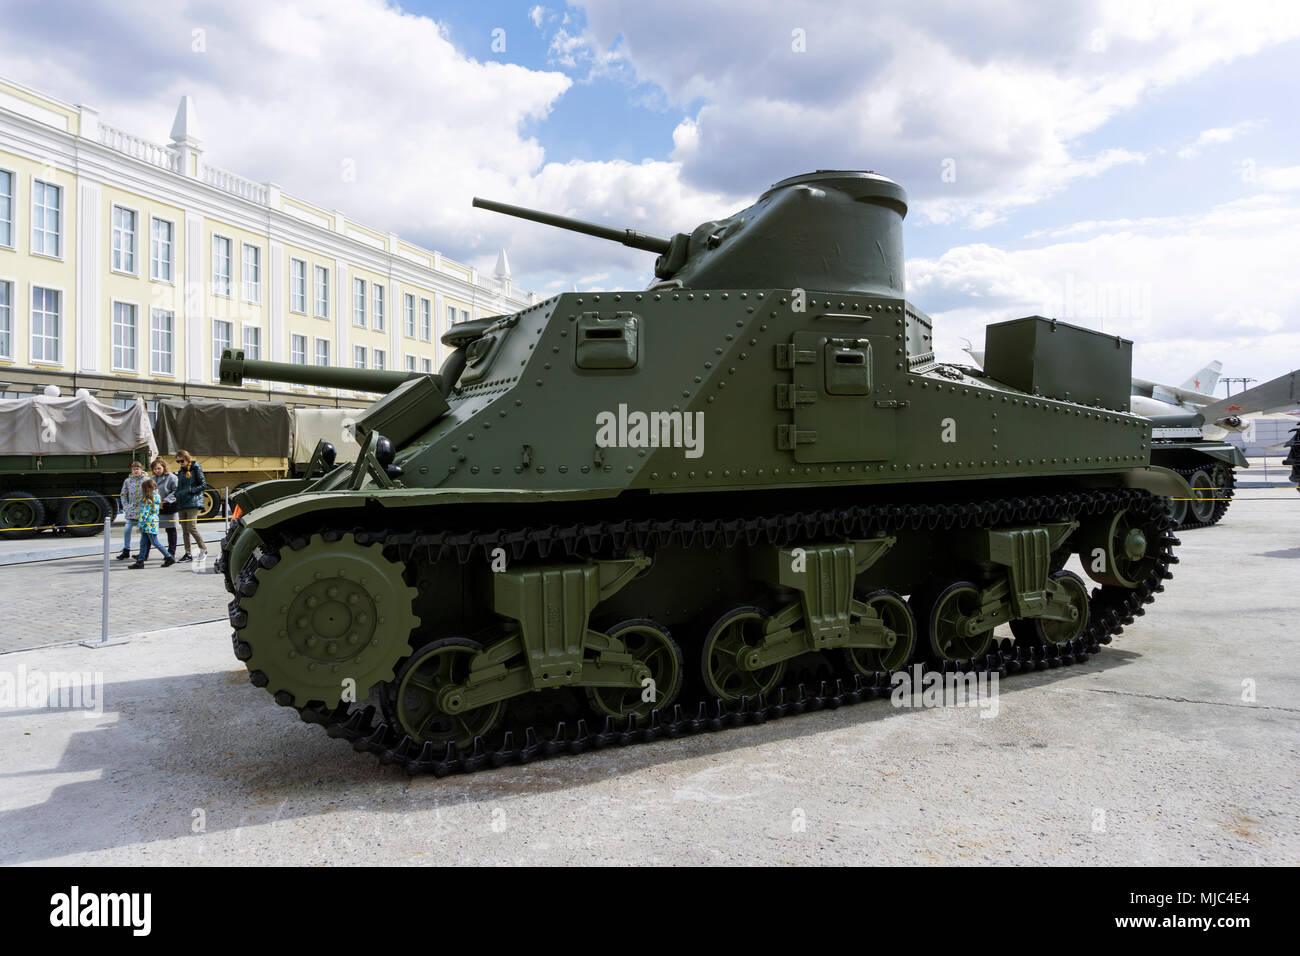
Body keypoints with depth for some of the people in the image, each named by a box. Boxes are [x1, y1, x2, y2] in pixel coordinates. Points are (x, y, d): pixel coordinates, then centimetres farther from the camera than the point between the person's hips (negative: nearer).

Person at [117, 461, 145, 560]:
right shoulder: (128, 481, 3)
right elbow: (123, 494, 12)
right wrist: (126, 507, 4)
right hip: (131, 510, 2)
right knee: (127, 530, -3)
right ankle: (126, 551, 7)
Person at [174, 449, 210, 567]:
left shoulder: (195, 469, -2)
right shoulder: (180, 471, 17)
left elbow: (203, 485, -6)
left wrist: (189, 490, -14)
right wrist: (177, 495, 7)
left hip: (193, 503, -7)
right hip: (182, 504, 7)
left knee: (192, 528, -14)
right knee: (184, 530, 7)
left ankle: (203, 550, 0)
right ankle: (188, 554, 13)